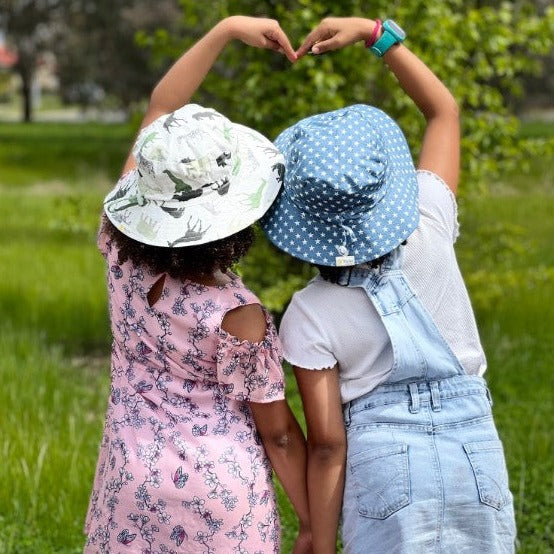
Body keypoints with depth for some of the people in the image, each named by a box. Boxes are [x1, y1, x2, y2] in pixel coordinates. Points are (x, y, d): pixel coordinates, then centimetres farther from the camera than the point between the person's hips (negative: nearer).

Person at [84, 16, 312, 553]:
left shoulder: (121, 251, -12)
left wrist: (228, 29, 0)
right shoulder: (236, 315, -25)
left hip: (131, 481, 5)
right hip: (218, 491, -4)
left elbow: (161, 108, -2)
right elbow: (277, 432, -13)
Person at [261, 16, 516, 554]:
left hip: (388, 469, -2)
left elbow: (327, 444, -10)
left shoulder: (309, 316, -9)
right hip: (476, 453, 2)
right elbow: (444, 109, 9)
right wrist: (376, 32, 8)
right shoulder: (429, 233, -5)